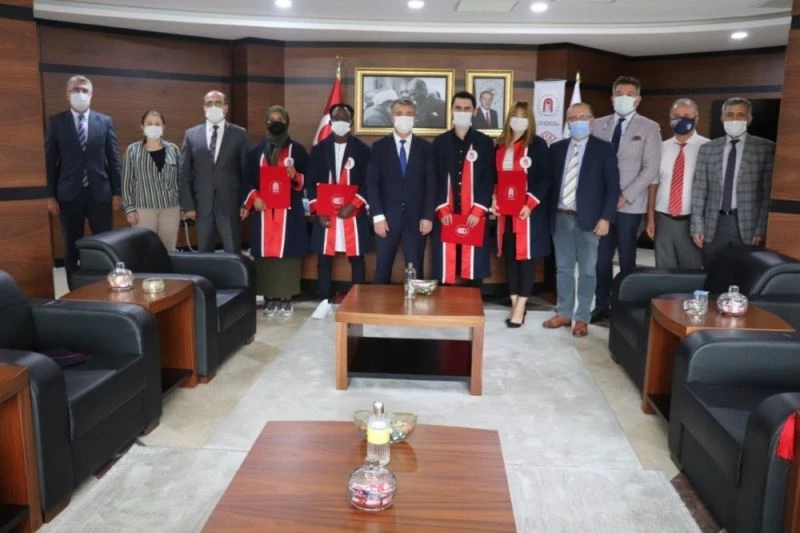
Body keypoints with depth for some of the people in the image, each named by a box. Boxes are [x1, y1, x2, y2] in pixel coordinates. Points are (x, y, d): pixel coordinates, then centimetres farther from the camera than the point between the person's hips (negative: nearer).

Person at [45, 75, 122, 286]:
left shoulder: (105, 121, 7)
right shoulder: (55, 122, 4)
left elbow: (113, 159, 6)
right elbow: (50, 161, 3)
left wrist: (117, 192, 1)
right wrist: (51, 195, -2)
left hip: (99, 193, 0)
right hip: (69, 194, 0)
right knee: (72, 248, 6)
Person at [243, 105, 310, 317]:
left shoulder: (297, 149, 5)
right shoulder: (257, 150, 11)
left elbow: (308, 180, 5)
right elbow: (249, 180, 11)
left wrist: (295, 176, -16)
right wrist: (254, 198, -7)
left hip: (289, 211, -2)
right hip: (263, 210, 2)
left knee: (288, 254, -3)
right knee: (265, 254, 0)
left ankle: (286, 298, 5)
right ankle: (269, 299, 8)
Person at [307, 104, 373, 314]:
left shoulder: (362, 149, 3)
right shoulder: (319, 149, 8)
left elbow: (368, 183, -2)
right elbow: (311, 182, 5)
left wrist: (353, 206, -14)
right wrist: (318, 210, -5)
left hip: (353, 214, -1)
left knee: (357, 259, 4)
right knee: (324, 259, 5)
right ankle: (325, 301, 17)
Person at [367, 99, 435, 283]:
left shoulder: (425, 147, 7)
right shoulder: (379, 146, 5)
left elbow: (431, 184, 4)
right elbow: (372, 183, 0)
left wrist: (428, 216, -5)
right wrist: (377, 216, -9)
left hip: (416, 219, 1)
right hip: (387, 218, 0)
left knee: (415, 272, 3)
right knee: (382, 270, 4)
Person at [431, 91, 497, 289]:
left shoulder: (485, 142, 7)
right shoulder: (440, 142, 9)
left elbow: (489, 179, 1)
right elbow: (435, 179, 6)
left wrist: (478, 211, -9)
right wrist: (442, 210, -6)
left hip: (475, 216, -1)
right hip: (445, 215, 1)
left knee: (474, 268, 1)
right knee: (444, 269, 0)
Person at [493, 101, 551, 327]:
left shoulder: (537, 144, -3)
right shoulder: (501, 146, 12)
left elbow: (544, 179, -7)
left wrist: (530, 204, -17)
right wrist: (494, 197, -1)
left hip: (528, 210, -5)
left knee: (525, 257, -3)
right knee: (509, 257, 7)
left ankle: (520, 307, 1)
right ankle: (514, 304, 14)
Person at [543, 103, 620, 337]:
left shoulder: (604, 149, -1)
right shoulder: (556, 148, 9)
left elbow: (613, 187, -4)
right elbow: (551, 182, 10)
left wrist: (605, 218, -12)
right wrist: (549, 214, 2)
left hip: (587, 219, -3)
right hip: (560, 218, 3)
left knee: (587, 271, 4)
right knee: (563, 268, 11)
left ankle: (582, 318, 13)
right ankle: (564, 313, 22)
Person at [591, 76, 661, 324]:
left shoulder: (649, 128, 1)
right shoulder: (599, 125, 10)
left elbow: (651, 169, -7)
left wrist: (625, 196, -14)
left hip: (629, 204, -3)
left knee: (626, 260, 4)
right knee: (601, 258, 6)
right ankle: (602, 307, 17)